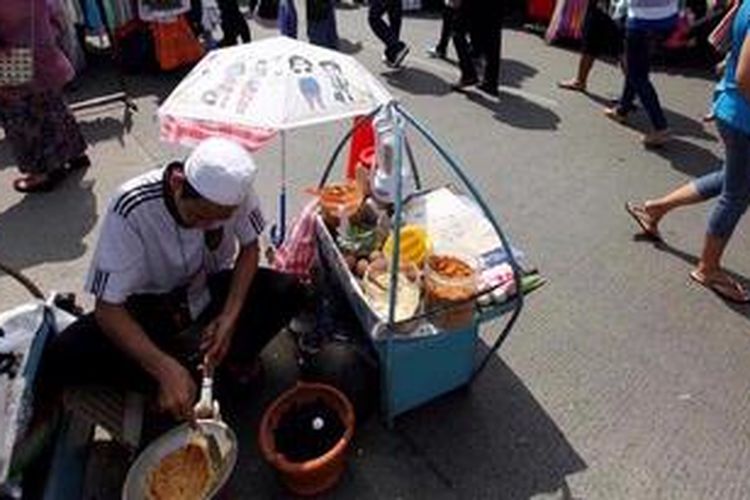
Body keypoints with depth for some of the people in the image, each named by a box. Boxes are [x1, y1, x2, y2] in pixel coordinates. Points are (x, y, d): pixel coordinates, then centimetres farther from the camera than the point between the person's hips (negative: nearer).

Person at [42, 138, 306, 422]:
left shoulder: (234, 189, -24)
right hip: (148, 305, 0)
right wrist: (166, 369, -39)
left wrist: (230, 316, -21)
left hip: (211, 293, 1)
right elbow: (107, 308, -26)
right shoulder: (132, 208, -31)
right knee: (61, 359, -25)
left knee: (289, 291, -23)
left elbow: (249, 247, -6)